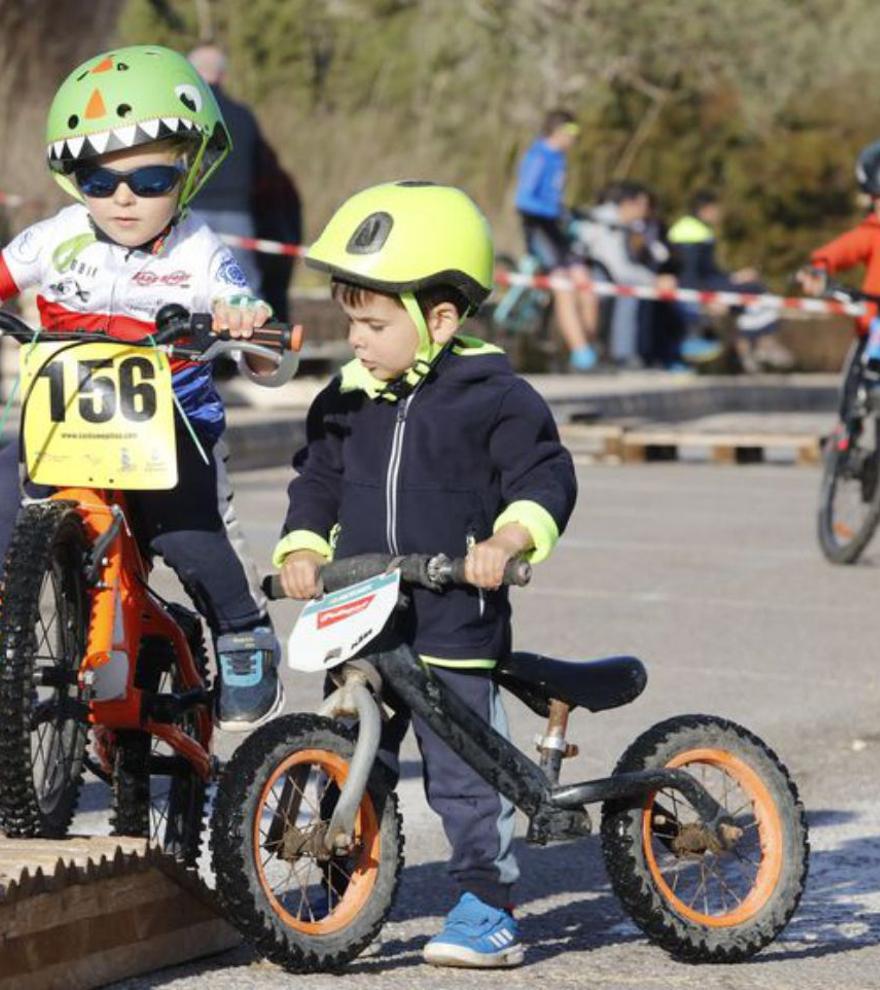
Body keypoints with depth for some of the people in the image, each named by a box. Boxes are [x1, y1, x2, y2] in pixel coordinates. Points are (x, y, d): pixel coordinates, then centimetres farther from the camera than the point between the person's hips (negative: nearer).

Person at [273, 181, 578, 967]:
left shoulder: (494, 398, -7)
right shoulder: (347, 401, 9)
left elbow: (544, 475, -9)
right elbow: (318, 479, 15)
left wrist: (508, 537, -26)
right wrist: (302, 548, -1)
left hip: (455, 623, -5)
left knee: (465, 771, -1)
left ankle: (487, 908, 9)